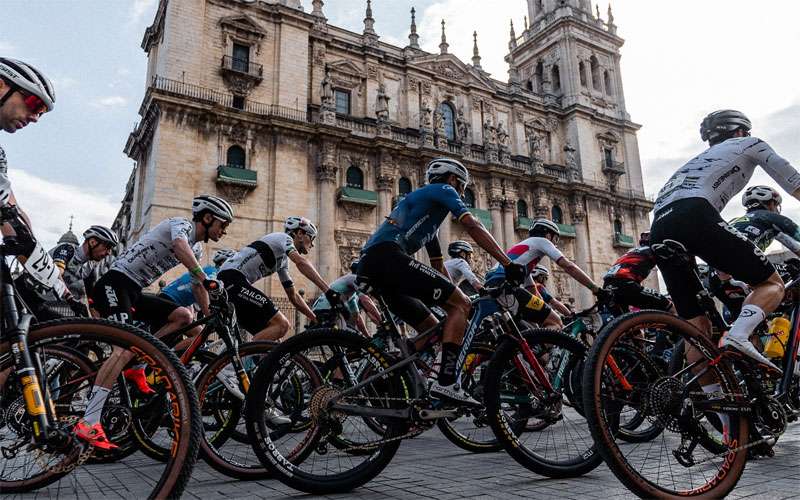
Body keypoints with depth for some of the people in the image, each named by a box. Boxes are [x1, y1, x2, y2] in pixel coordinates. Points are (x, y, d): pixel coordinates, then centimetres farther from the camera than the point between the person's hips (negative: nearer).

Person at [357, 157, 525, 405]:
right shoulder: (443, 190, 11)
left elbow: (439, 266, 35)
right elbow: (473, 227, -3)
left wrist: (454, 294, 32)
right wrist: (509, 264, -7)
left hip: (370, 268, 10)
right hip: (387, 256, -10)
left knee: (433, 330, 14)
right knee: (461, 304, -8)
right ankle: (446, 383, -17)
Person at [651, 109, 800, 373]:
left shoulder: (700, 159, 42)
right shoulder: (749, 144, 26)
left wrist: (726, 274, 45)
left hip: (659, 229, 6)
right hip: (693, 216, -6)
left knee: (698, 326, 11)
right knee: (772, 284, 10)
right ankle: (738, 336, -16)